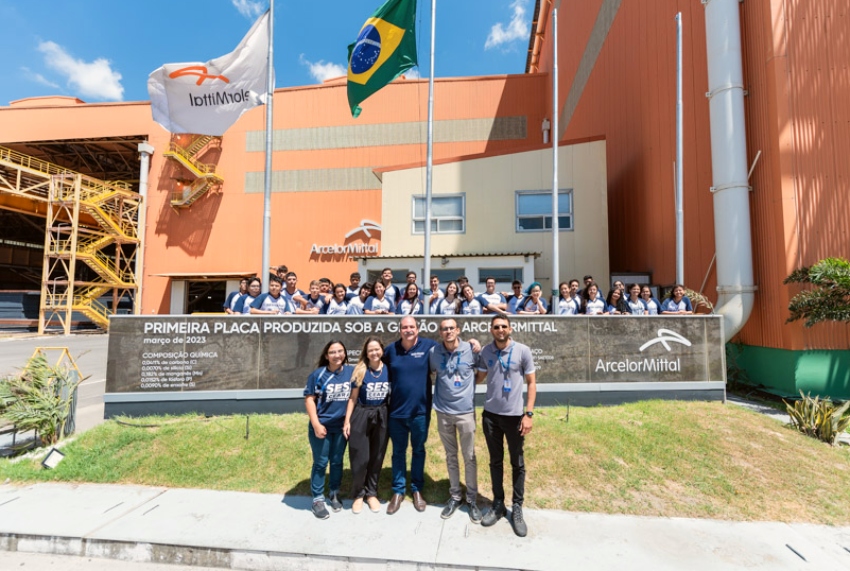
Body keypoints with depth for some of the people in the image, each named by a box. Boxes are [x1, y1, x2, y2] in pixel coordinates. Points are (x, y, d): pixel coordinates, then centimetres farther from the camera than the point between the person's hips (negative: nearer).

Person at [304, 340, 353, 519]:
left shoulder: (352, 371, -5)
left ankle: (334, 494, 36)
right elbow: (309, 399, -9)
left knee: (337, 461, 16)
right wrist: (316, 424, -14)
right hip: (321, 426, -2)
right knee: (320, 463, 8)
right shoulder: (318, 374, -11)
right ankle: (317, 499, 25)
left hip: (341, 426, 3)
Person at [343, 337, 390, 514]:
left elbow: (393, 394, 4)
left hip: (382, 417, 2)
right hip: (361, 416, -2)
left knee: (377, 457, 13)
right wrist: (347, 421, -6)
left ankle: (371, 493, 32)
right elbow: (353, 398, -3)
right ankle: (358, 494, 27)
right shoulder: (360, 370, -8)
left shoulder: (388, 370, -4)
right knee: (360, 459, 5)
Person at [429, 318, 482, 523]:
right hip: (443, 411, 2)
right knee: (450, 456, 16)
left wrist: (471, 383, 0)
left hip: (466, 411, -1)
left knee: (470, 457, 9)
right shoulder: (433, 352, -4)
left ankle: (472, 499, 26)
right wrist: (442, 387, 5)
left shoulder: (471, 350, -9)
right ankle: (455, 496, 32)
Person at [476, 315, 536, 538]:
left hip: (514, 415, -2)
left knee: (517, 463, 13)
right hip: (490, 414, 2)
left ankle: (517, 508, 31)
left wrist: (529, 414, -9)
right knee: (496, 461, 16)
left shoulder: (523, 351, -9)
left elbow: (531, 383, -5)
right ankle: (498, 504, 33)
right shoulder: (485, 351, -1)